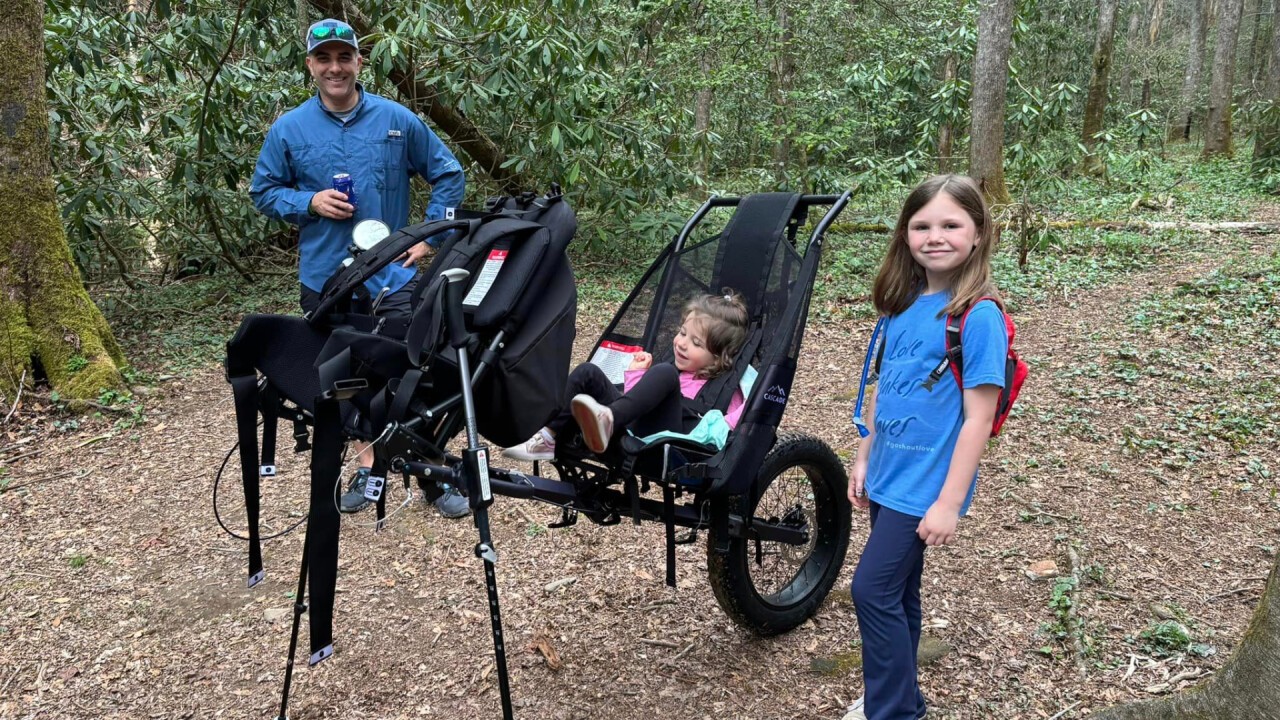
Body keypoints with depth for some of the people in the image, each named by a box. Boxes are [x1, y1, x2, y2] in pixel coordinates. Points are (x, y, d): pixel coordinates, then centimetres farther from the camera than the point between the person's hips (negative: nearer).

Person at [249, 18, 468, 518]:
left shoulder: (397, 119, 0)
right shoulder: (288, 129, 1)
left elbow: (447, 174, 8)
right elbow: (263, 192, 9)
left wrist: (432, 235, 0)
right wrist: (310, 202, -10)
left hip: (393, 277, -2)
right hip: (325, 281, 2)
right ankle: (369, 467, 29)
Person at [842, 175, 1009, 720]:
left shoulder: (979, 316, -17)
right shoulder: (903, 303, 4)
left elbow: (978, 418, -17)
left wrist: (949, 502, -18)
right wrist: (864, 458, 13)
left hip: (926, 486, -7)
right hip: (888, 477, 7)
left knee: (872, 590, -5)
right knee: (897, 591, 17)